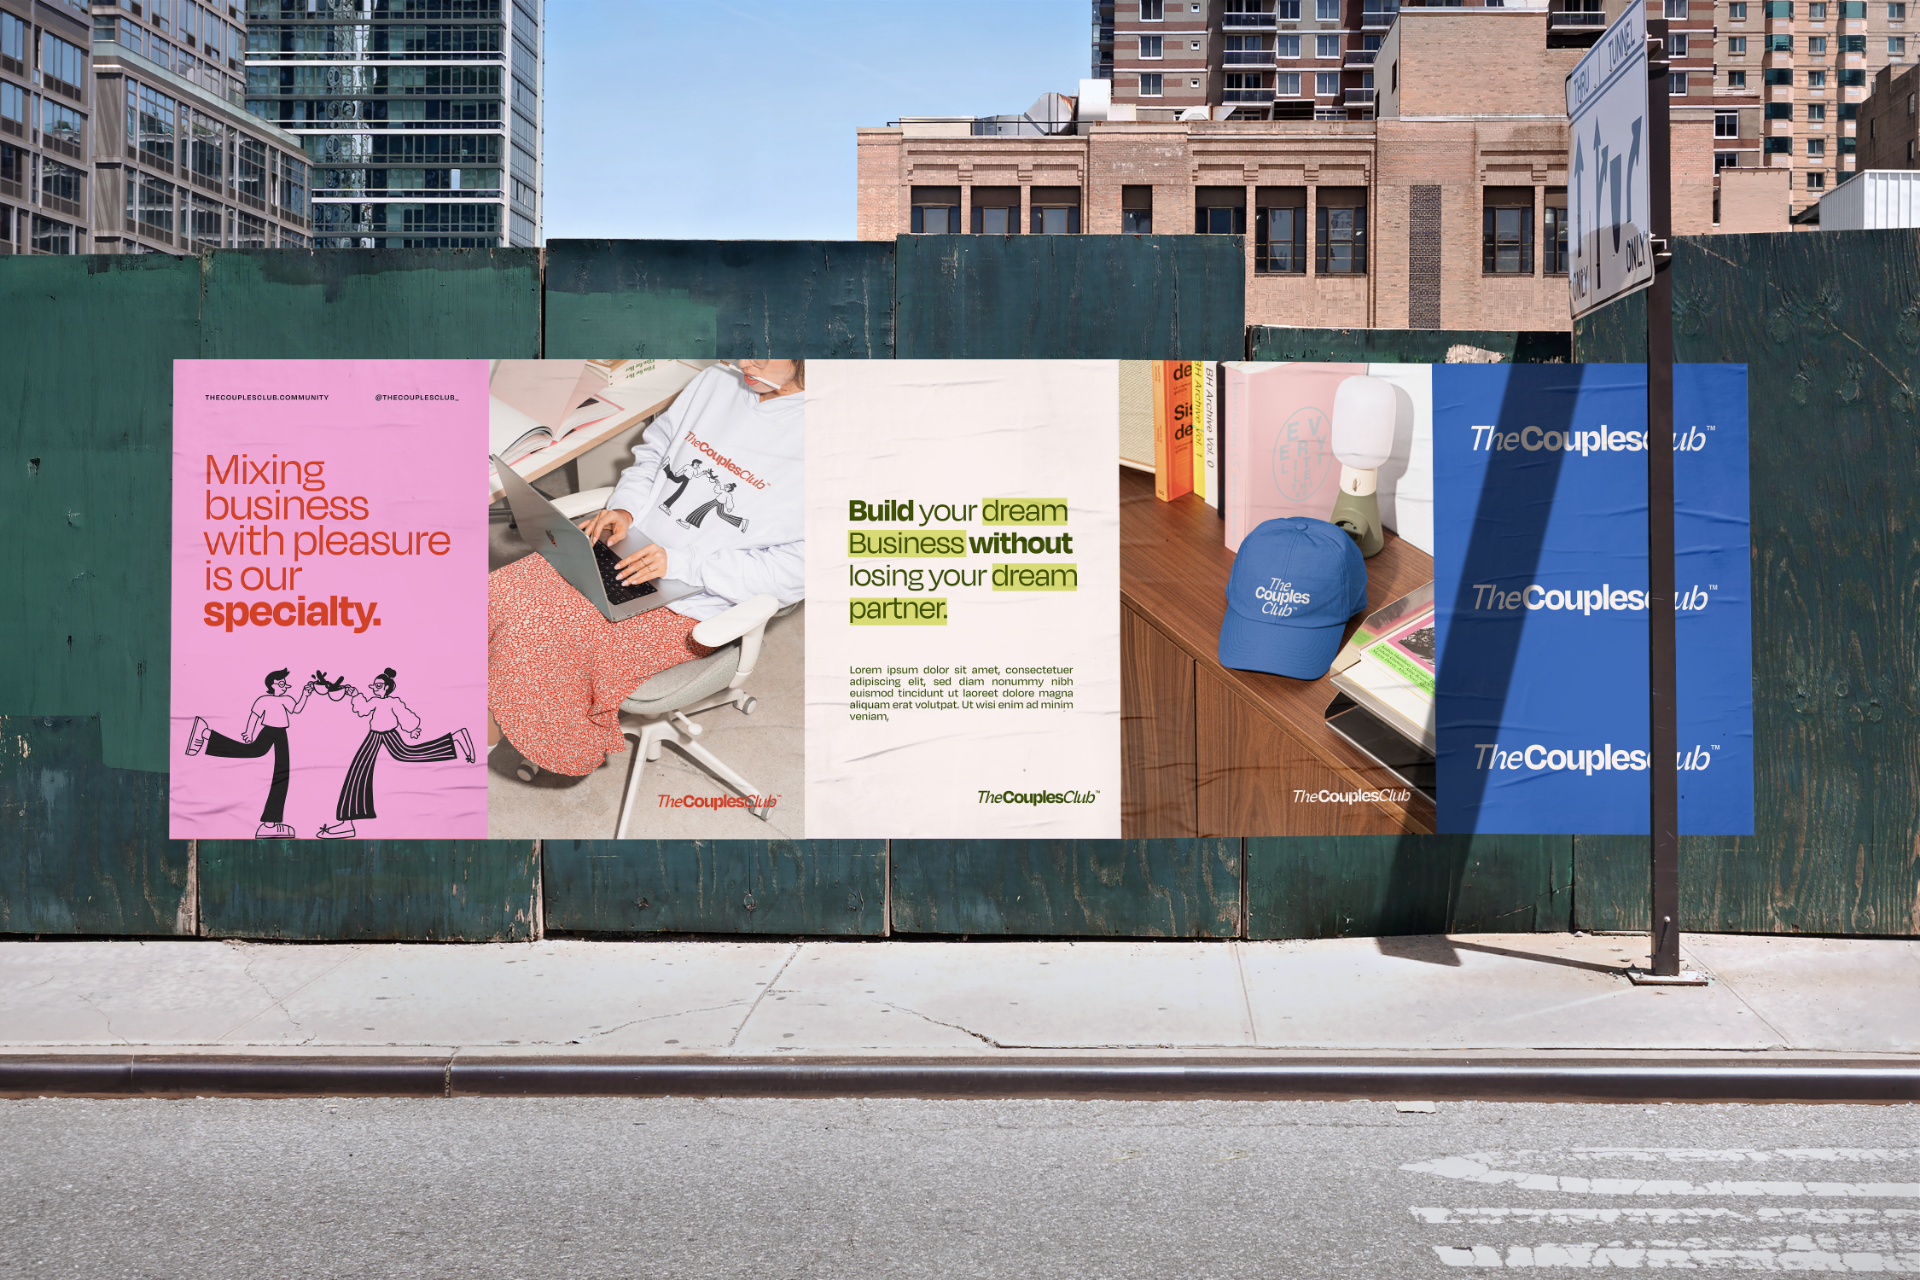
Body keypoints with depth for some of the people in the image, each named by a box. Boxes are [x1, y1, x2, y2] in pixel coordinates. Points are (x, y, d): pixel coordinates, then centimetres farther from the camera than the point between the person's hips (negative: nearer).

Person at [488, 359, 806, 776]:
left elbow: (797, 568, -20)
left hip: (685, 607, -6)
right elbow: (652, 452, 20)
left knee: (533, 632, -18)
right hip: (629, 545, 7)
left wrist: (682, 562, -22)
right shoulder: (715, 382, 5)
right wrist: (624, 510, 0)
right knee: (500, 594, -12)